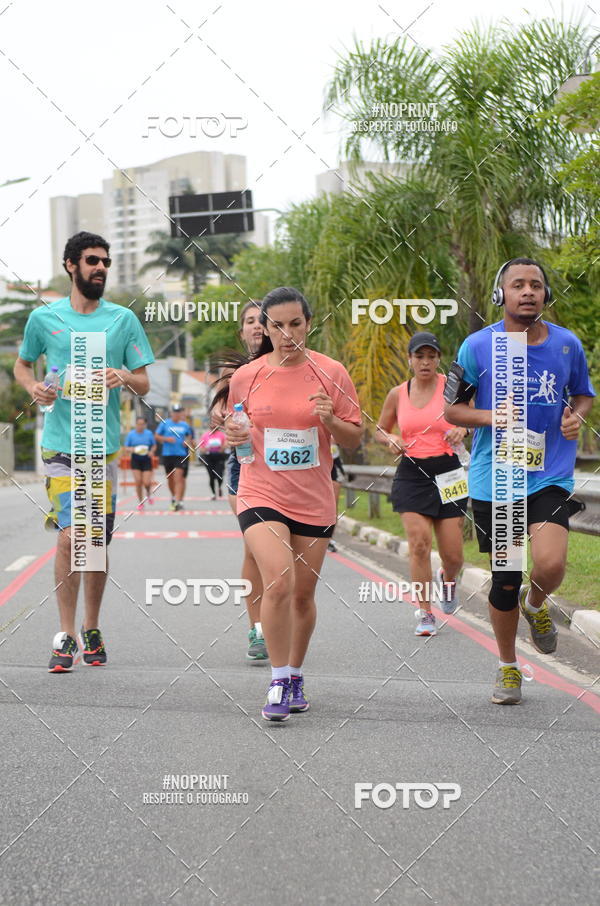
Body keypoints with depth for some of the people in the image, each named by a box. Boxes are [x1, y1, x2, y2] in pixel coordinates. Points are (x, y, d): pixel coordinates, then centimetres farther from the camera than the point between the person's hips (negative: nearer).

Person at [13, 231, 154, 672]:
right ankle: (66, 635, -2)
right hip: (61, 444, -1)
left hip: (105, 443, 1)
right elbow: (22, 364, 19)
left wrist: (124, 376, -15)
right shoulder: (44, 318, 4)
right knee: (69, 538, -12)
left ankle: (92, 629, 24)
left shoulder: (123, 319, 4)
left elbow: (144, 384, 7)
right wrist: (33, 386, -3)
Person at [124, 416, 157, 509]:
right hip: (135, 460, 0)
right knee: (138, 482, -6)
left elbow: (154, 445, 10)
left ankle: (148, 494, 28)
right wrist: (132, 449, -19)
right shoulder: (131, 434, -1)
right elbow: (126, 448, 3)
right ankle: (140, 502, 11)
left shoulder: (149, 433, 0)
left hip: (146, 460, 0)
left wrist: (151, 451, -11)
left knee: (146, 482, -8)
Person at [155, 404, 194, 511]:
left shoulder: (185, 425, 8)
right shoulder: (165, 423, 5)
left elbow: (190, 437, 21)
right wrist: (166, 439, -10)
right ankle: (173, 496, 38)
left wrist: (188, 443, -1)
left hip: (181, 455, -2)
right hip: (167, 454, 2)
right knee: (170, 478, 13)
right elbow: (157, 436, 7)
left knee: (179, 478, -15)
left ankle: (179, 501, -20)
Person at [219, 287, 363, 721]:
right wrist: (234, 434, -7)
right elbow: (235, 426, 16)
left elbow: (355, 438, 3)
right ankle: (279, 681, -7)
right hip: (261, 495, -1)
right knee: (278, 583, -20)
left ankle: (295, 676, 31)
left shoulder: (331, 372, -2)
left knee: (303, 595, 10)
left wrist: (330, 420, -17)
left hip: (314, 501, 1)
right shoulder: (245, 377, 0)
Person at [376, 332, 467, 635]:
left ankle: (447, 579, 38)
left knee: (453, 555, 1)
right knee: (419, 544, -13)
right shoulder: (397, 394, 7)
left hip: (447, 474, -1)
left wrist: (461, 430, -23)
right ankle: (426, 614, -2)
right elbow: (380, 430, 19)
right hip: (411, 474, 1)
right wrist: (391, 440, -2)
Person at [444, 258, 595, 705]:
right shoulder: (478, 346, -4)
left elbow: (583, 394, 19)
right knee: (505, 579, 5)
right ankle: (508, 667, 27)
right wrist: (490, 417, -16)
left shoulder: (568, 344, 1)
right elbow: (452, 408, 3)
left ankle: (536, 603, 16)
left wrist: (576, 416, -4)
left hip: (551, 476, 0)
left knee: (550, 564, -21)